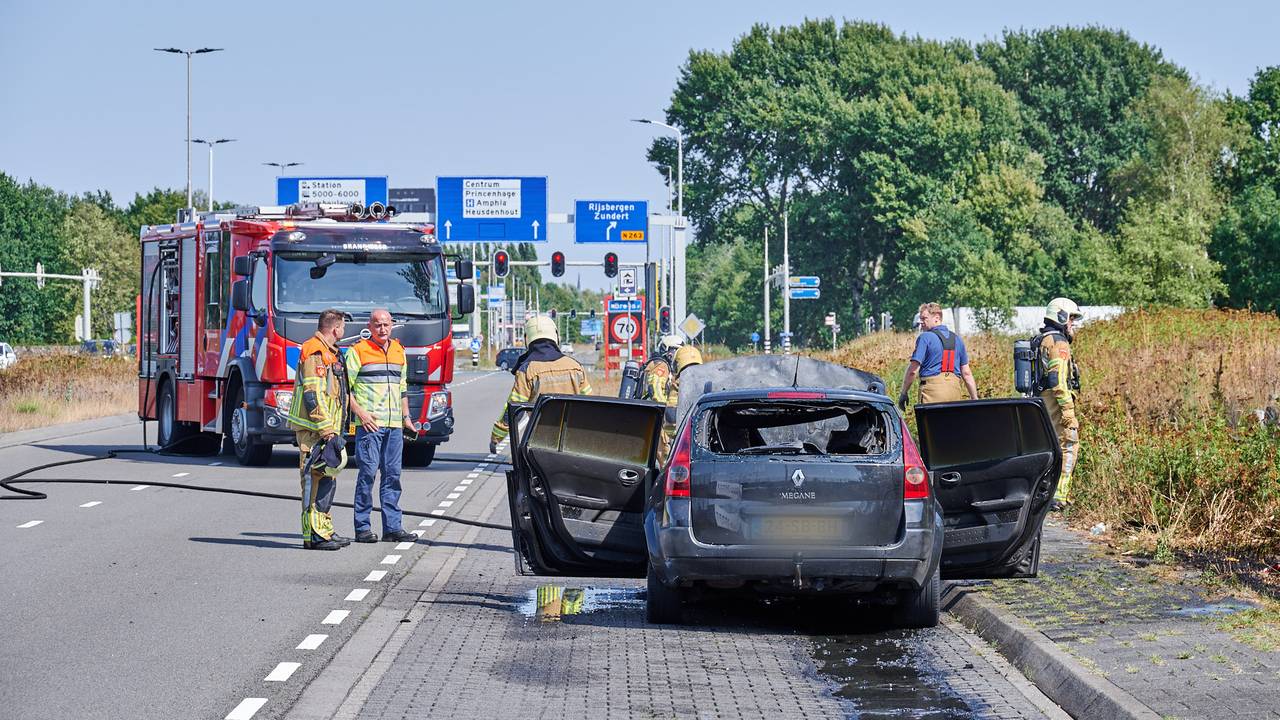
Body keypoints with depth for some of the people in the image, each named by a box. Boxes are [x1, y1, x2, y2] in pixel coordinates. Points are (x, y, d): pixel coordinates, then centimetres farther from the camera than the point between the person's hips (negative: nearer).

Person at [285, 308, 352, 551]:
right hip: (313, 430, -10)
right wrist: (327, 430, -22)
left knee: (327, 477, 14)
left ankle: (324, 529, 21)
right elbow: (313, 395, -20)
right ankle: (313, 534, -10)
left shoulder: (329, 353, 19)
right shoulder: (314, 353, -13)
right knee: (314, 478, -9)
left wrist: (333, 429, 26)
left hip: (326, 429, 10)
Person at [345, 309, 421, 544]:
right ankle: (362, 528, -3)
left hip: (394, 425, 6)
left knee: (392, 475, 6)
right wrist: (360, 413, -14)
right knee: (367, 473, -7)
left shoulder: (399, 352, 18)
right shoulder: (358, 351, -1)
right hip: (369, 424, -6)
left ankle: (392, 527, 9)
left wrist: (406, 417, 18)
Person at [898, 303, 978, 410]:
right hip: (955, 390, 6)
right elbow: (966, 373, 15)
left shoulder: (925, 338, -3)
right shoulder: (957, 339, 16)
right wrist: (975, 399, 18)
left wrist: (903, 393, 0)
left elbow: (913, 370, -8)